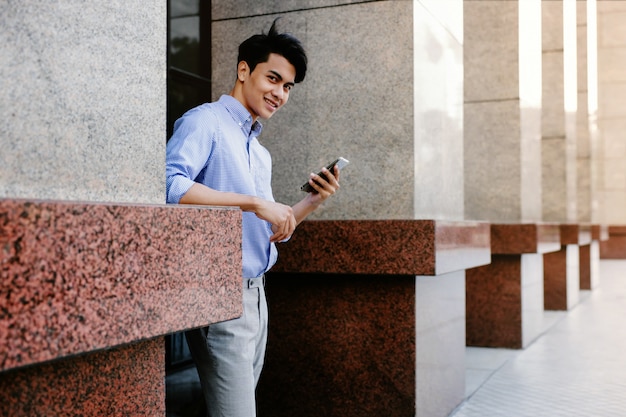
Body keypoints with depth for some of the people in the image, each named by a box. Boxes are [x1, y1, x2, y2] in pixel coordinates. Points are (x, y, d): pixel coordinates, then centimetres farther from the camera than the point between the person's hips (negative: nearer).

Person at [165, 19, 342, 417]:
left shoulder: (261, 152, 19)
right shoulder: (205, 121, -7)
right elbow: (170, 184, -26)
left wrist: (314, 200, 7)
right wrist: (254, 202, -24)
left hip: (255, 295, 9)